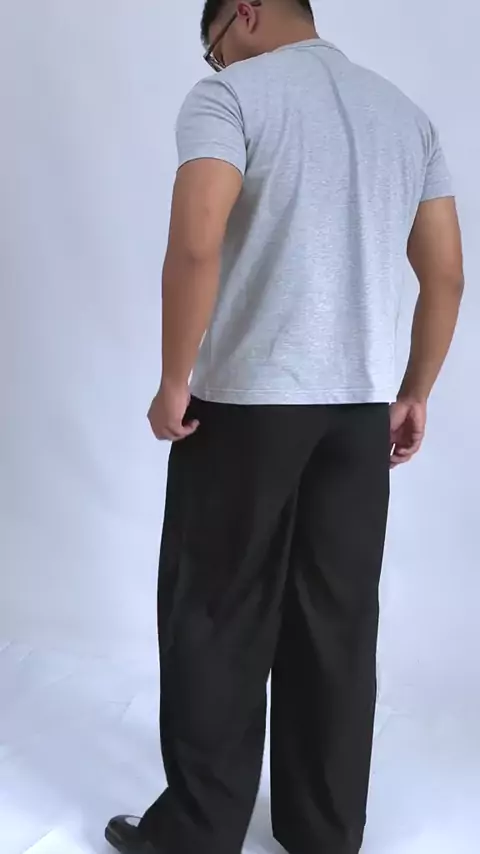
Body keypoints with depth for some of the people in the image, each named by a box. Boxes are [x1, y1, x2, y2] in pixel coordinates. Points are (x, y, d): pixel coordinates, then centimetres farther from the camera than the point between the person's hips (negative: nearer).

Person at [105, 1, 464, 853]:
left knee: (218, 621, 6)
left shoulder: (232, 94, -4)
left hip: (245, 402, -5)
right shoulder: (406, 111, 15)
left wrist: (174, 383, -10)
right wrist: (414, 394, 18)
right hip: (363, 406, 6)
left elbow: (196, 245, -20)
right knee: (338, 624, 12)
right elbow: (446, 276, 12)